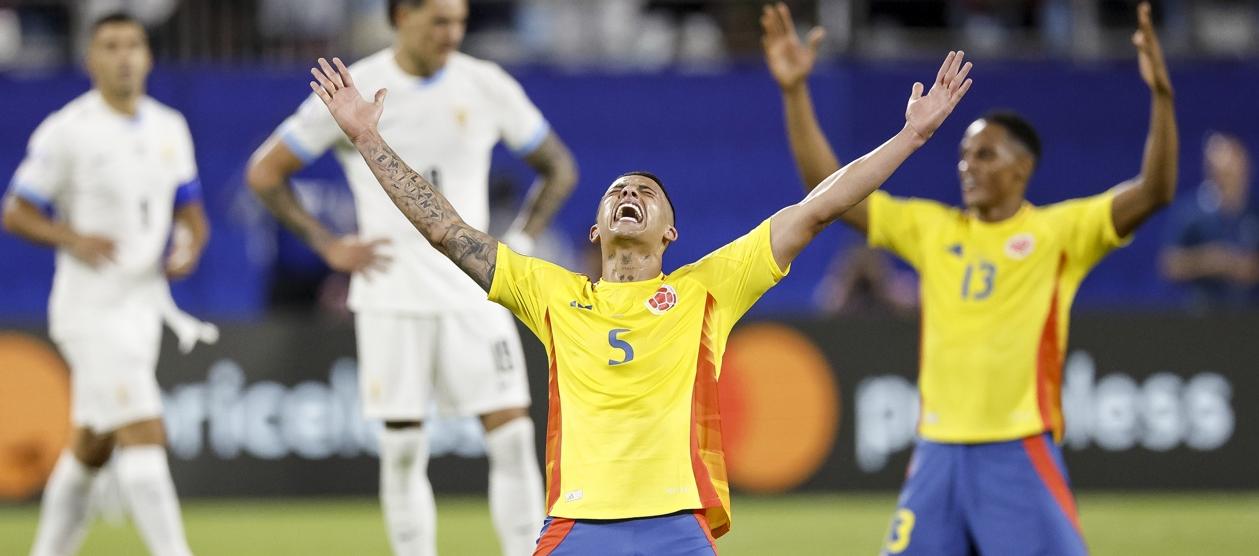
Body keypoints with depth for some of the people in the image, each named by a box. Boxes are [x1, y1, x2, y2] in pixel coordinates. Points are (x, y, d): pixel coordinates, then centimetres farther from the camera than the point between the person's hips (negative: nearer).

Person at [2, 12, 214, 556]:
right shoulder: (66, 131, -9)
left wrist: (189, 247, -5)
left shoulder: (170, 128, 10)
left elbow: (191, 213, 17)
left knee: (90, 450, 13)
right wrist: (72, 239, -21)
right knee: (143, 433, -15)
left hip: (145, 304, 6)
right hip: (90, 308, -6)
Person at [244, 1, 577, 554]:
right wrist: (329, 246, -2)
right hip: (392, 296, -1)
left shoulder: (487, 87, 2)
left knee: (512, 435, -8)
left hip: (472, 291, 1)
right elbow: (264, 173, 4)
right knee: (403, 451, 1)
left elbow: (558, 169, 15)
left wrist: (518, 244, 3)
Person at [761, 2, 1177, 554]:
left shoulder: (1059, 232, -1)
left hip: (1021, 457, -4)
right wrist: (795, 92, 2)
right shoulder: (931, 229, 10)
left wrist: (1160, 93, -27)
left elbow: (1153, 191, -14)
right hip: (937, 454, 4)